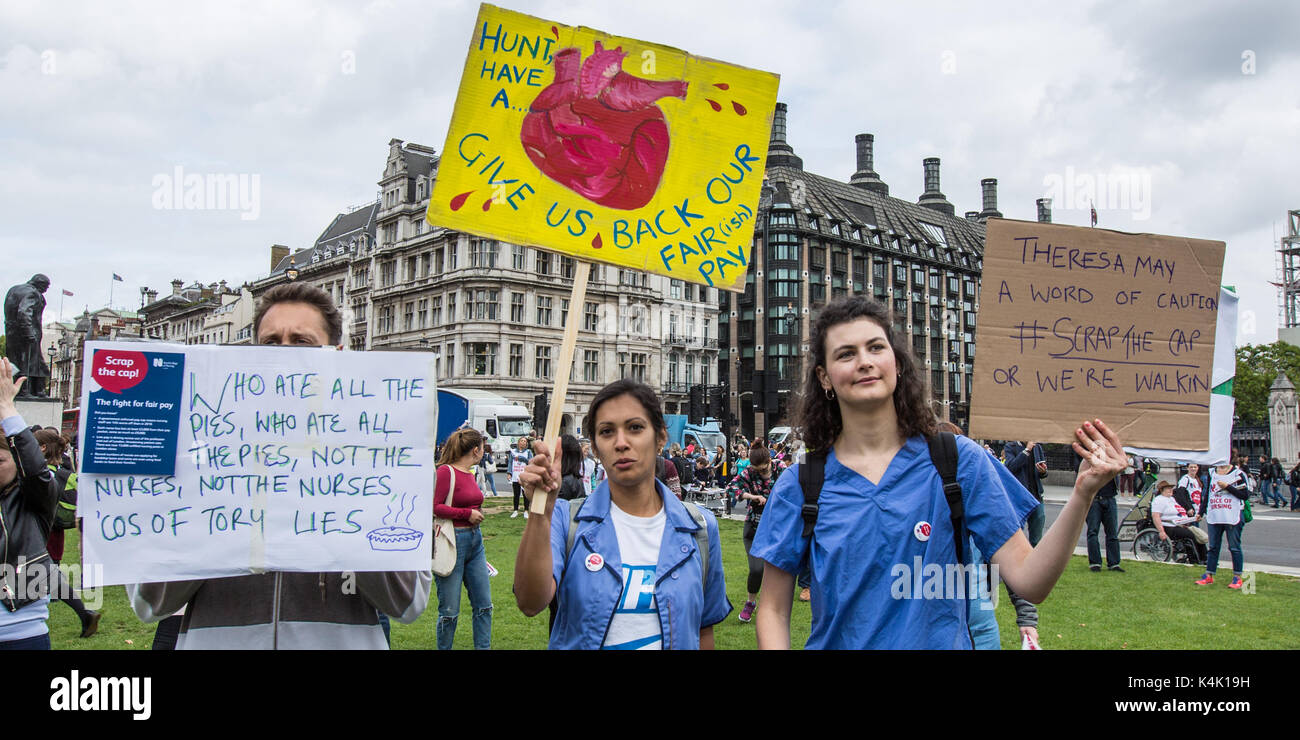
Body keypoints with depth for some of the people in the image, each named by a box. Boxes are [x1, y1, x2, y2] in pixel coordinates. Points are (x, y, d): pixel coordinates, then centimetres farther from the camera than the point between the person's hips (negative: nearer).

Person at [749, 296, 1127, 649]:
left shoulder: (959, 460, -8)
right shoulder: (799, 486, -8)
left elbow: (1028, 581, -12)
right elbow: (774, 611, -4)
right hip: (835, 643, 0)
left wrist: (1082, 494, -24)